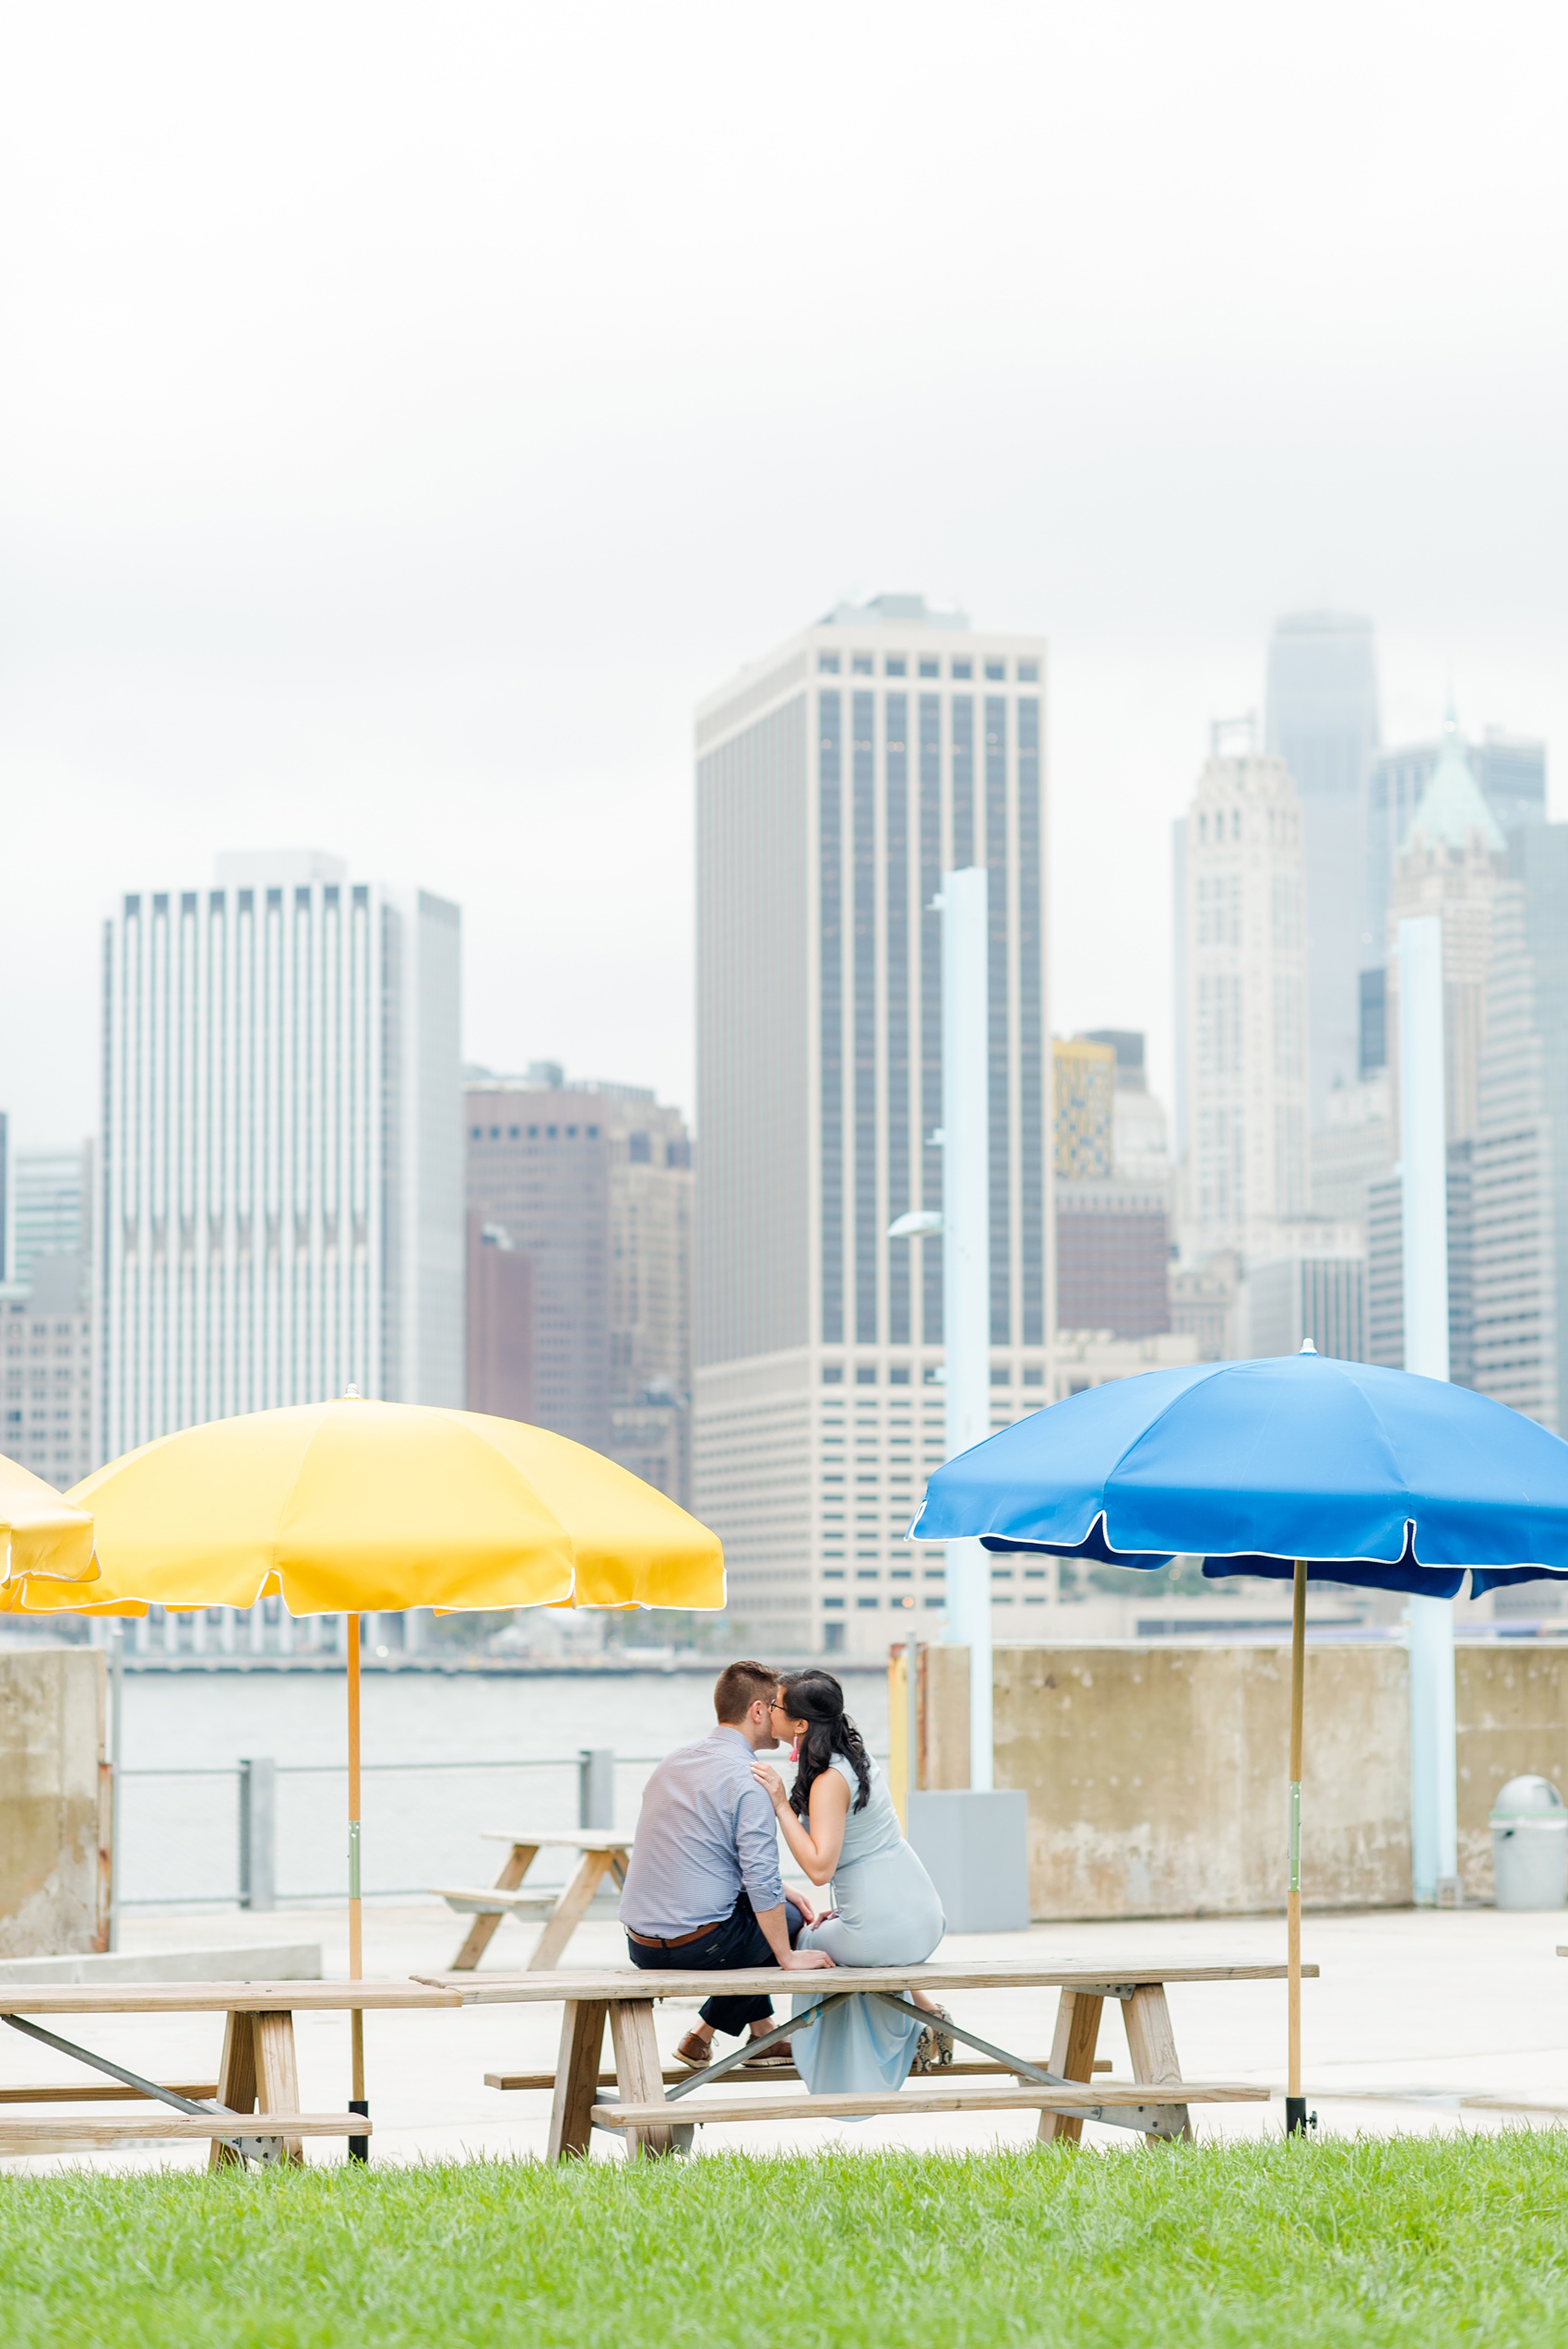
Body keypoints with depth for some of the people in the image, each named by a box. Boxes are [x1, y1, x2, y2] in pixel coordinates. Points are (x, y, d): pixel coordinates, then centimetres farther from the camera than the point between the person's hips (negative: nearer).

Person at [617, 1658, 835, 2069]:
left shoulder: (674, 1762, 12)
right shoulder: (746, 1779, -14)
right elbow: (762, 1879, -18)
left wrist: (783, 1894, 22)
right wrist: (788, 1958, -7)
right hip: (700, 1945, -8)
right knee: (793, 1919, 19)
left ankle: (763, 2033, 33)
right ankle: (705, 2032, 19)